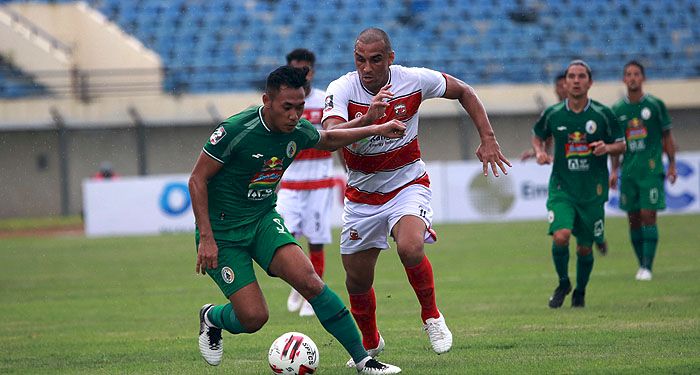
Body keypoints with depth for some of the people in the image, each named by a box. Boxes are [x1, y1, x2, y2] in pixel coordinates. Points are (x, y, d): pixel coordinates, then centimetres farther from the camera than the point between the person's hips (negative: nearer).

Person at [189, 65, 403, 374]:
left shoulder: (299, 132, -5)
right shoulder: (236, 130, -23)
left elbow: (327, 140, 21)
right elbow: (197, 180, -15)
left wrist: (376, 130, 11)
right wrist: (206, 238, -19)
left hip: (263, 220, 4)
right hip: (222, 230, -4)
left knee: (308, 281, -20)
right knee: (254, 317, -14)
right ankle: (212, 319, 23)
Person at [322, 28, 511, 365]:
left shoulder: (415, 80, -14)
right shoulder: (341, 90, -19)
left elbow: (463, 91, 4)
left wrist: (488, 140, 0)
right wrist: (368, 119, -52)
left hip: (407, 185, -2)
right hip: (362, 194, 2)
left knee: (410, 248, -31)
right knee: (357, 281, 8)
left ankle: (431, 315, -4)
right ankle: (370, 343, 37)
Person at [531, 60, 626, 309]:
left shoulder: (603, 114, -4)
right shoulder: (553, 114, -1)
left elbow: (621, 145, 5)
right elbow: (537, 136, 18)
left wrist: (607, 148, -17)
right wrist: (540, 152, -3)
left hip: (592, 192, 0)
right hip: (561, 188, 0)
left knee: (584, 248, 6)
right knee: (560, 236, -21)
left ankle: (580, 292, 32)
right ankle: (563, 283, 6)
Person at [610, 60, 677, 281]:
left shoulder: (655, 105, 1)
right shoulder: (618, 110, 8)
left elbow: (667, 136, 6)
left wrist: (672, 165, 3)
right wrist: (614, 170, 8)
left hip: (651, 169, -3)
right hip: (628, 170, 3)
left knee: (648, 216, -10)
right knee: (633, 219, 5)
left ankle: (647, 268, -11)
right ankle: (641, 264, 16)